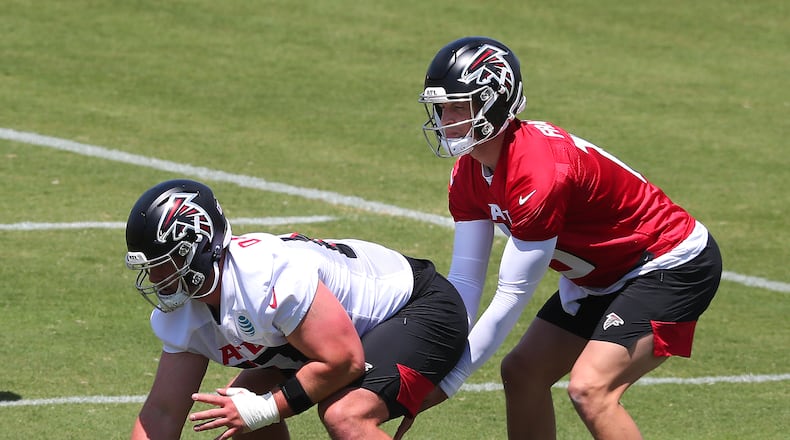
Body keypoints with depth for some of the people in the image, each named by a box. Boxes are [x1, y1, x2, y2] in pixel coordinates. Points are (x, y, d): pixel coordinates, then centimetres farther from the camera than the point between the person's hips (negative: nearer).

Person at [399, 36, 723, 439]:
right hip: (604, 277, 10)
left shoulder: (540, 174, -32)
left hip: (672, 266, -10)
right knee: (522, 373, 9)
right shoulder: (470, 174, -4)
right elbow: (464, 281, -2)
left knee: (590, 388, -24)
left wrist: (446, 383, -23)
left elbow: (511, 297, -28)